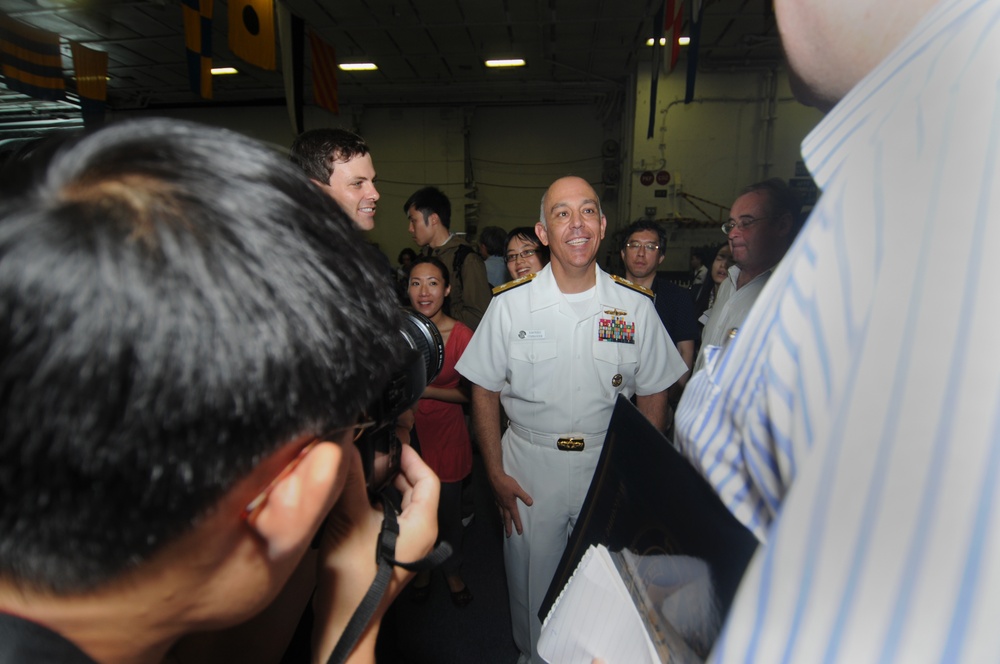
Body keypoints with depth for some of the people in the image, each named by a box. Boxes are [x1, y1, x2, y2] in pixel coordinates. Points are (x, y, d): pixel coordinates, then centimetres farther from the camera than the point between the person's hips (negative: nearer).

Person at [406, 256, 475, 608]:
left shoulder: (461, 335, -15)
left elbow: (469, 392, -9)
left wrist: (424, 390, -17)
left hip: (445, 432, -1)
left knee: (448, 508, 12)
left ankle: (453, 571, 41)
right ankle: (422, 566, 46)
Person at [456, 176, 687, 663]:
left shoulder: (636, 306, -5)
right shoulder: (510, 305, -8)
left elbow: (653, 393, 3)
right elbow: (484, 390, -2)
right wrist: (496, 474, -5)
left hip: (609, 465, 1)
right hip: (529, 464, 0)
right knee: (532, 579, 16)